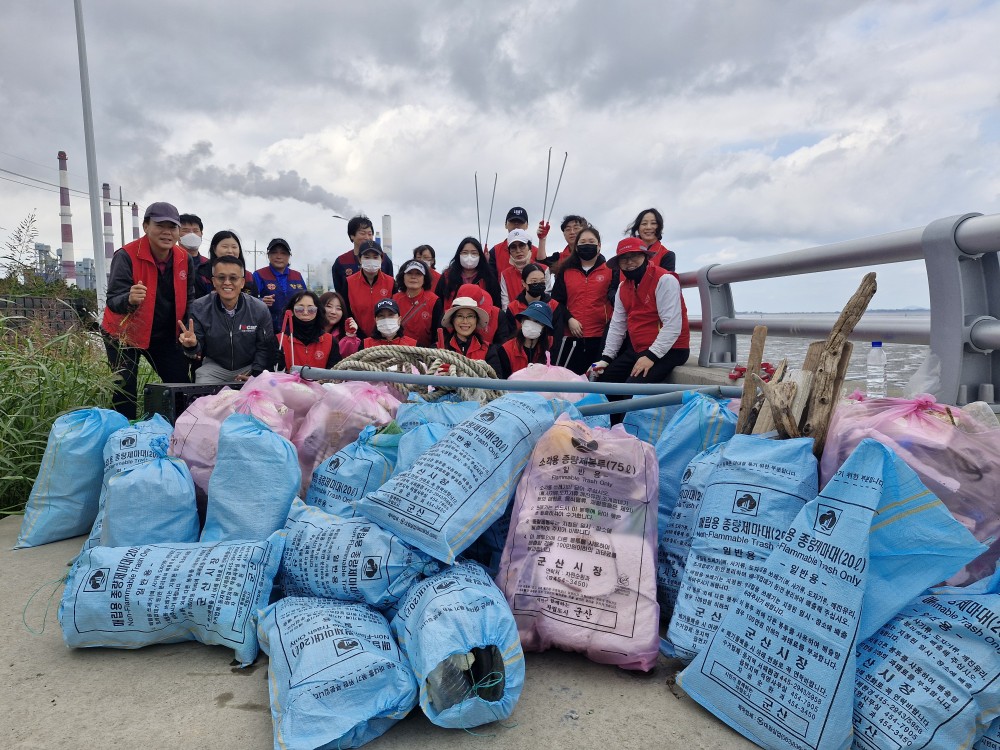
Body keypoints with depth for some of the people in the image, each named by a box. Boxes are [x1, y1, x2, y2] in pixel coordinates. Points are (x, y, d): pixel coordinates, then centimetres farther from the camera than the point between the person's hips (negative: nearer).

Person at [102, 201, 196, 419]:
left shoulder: (185, 260, -5)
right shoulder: (127, 256, -19)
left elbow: (188, 301, 6)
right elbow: (113, 300, -25)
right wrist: (129, 300, -48)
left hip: (165, 335, 4)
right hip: (125, 334, -4)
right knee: (125, 392, -5)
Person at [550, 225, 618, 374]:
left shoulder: (611, 270, 6)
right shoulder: (565, 271, 11)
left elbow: (618, 299, -1)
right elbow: (556, 300, 9)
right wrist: (568, 319, -7)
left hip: (603, 336, -1)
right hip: (573, 336, 1)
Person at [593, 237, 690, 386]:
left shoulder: (664, 280, -15)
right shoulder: (623, 287, 10)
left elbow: (672, 325, -22)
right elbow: (617, 326, 12)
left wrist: (651, 356, -26)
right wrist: (606, 357, 4)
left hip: (668, 350, -8)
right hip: (637, 349, 8)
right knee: (604, 379, 5)